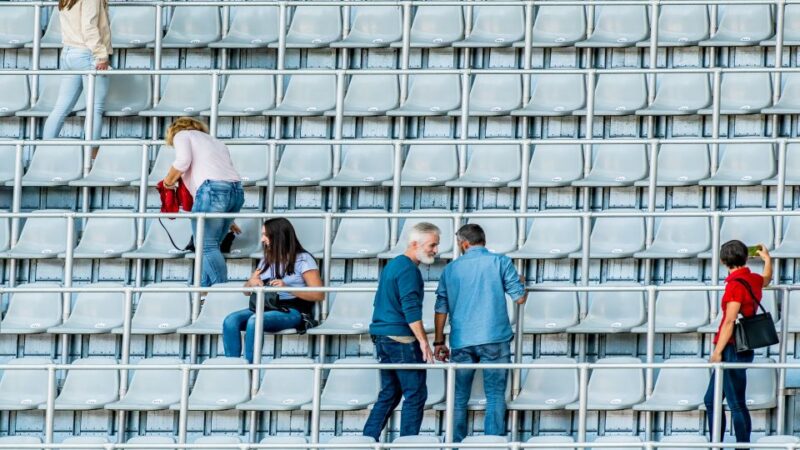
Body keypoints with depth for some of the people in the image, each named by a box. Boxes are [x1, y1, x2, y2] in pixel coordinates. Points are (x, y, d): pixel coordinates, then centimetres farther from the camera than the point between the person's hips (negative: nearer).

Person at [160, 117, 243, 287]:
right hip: (236, 190, 7)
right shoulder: (214, 141, 34)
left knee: (207, 246, -6)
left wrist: (169, 181, 9)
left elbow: (183, 160, -7)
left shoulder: (181, 135, 15)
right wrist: (228, 219, 32)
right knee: (210, 245, 11)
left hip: (212, 188, -7)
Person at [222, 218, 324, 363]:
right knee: (231, 321, -21)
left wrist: (287, 288, -20)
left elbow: (319, 295, -10)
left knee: (254, 320, -35)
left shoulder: (302, 259, 0)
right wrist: (251, 283, -2)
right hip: (266, 307, 7)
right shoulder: (267, 260, 22)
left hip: (293, 311, -7)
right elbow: (247, 291, 24)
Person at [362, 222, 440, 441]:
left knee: (389, 394, 13)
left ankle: (368, 440, 11)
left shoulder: (393, 265, 17)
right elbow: (411, 309, -21)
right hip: (401, 340, -9)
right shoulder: (409, 269, -13)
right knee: (415, 394, -4)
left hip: (382, 337, 9)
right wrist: (423, 341, -21)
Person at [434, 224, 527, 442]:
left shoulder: (451, 268, 7)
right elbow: (520, 298, -2)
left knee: (459, 398, 10)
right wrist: (520, 283, 20)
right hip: (494, 339, -2)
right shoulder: (500, 262, 0)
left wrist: (439, 341, 16)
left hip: (461, 342, 2)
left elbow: (441, 308, 8)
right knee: (495, 396, 2)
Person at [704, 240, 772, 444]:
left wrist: (717, 351, -19)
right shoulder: (754, 280, 8)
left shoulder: (736, 284, -17)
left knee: (737, 405, -5)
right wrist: (767, 259, 48)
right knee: (711, 400, 14)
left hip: (733, 350, -9)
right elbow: (767, 279, 35)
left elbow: (729, 321, -20)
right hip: (743, 349, 9)